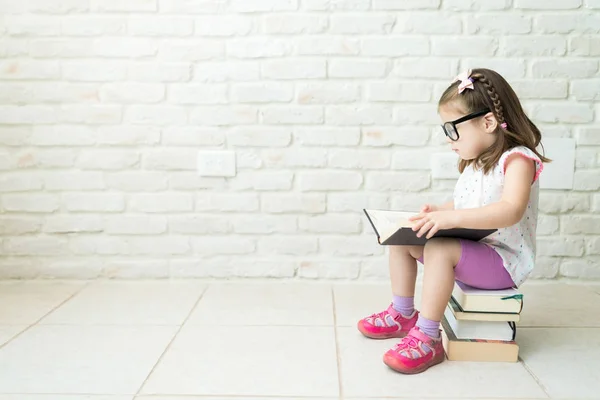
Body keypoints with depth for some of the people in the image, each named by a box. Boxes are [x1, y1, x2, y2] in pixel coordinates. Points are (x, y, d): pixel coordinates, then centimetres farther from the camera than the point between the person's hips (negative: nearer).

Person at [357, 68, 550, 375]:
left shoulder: (517, 159, -16)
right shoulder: (474, 163, 13)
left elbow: (511, 211, -34)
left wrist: (452, 217, -43)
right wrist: (438, 212, 2)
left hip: (502, 262, -9)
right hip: (468, 251, 9)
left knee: (439, 249, -33)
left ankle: (427, 339, -25)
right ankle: (403, 315, 15)